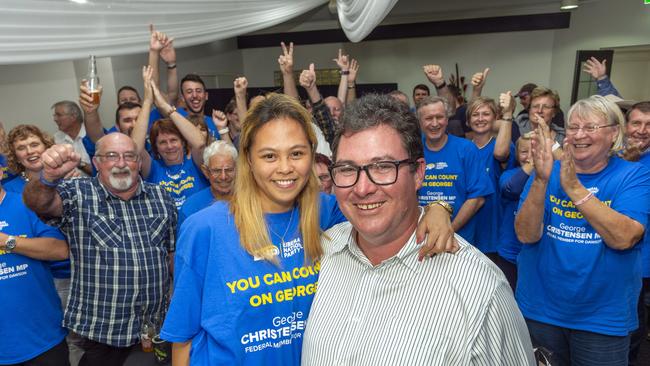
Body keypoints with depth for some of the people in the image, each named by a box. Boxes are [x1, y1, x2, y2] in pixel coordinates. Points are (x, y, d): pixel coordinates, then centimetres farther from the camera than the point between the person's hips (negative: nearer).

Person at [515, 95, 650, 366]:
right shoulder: (548, 171, -3)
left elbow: (623, 238, -24)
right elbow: (526, 235, -16)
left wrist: (573, 186, -29)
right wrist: (541, 180, -29)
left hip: (602, 317, -1)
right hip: (538, 308, 2)